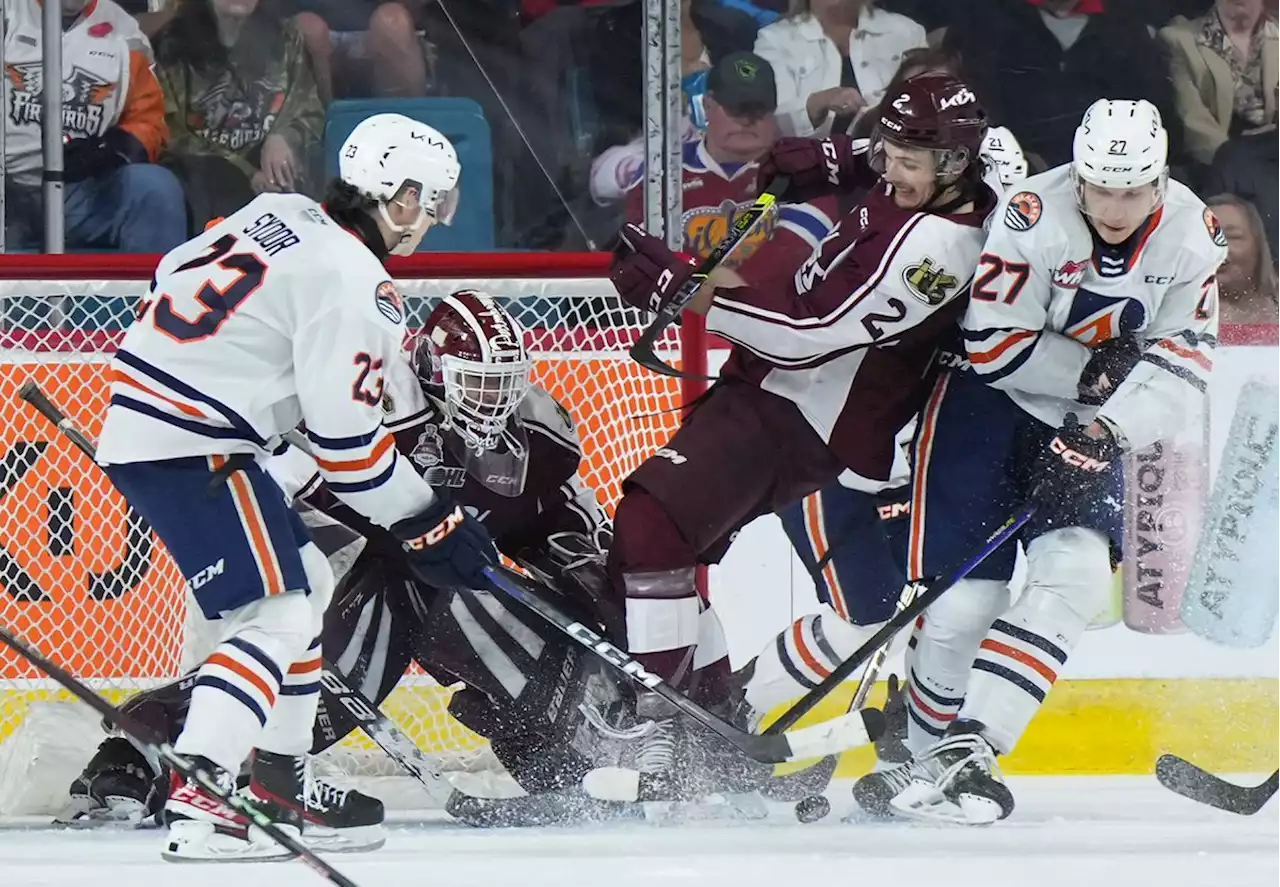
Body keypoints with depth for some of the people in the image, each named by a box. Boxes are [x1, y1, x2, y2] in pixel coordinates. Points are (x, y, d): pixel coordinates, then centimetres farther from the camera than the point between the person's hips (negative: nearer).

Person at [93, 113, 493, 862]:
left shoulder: (280, 213, 10)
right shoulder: (354, 284, -16)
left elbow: (176, 276, 20)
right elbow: (346, 435, -17)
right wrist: (431, 526, -8)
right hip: (190, 451, -10)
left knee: (310, 586, 19)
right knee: (279, 614, -13)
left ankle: (278, 790, 22)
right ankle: (197, 806, -25)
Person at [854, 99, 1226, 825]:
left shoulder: (1192, 235, -11)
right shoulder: (1034, 217, -25)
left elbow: (1184, 361, -10)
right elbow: (994, 345, -21)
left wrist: (1107, 431, -23)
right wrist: (1095, 370, -20)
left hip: (1088, 424, 4)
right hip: (991, 402, -4)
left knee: (1077, 574, -18)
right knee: (965, 597, -10)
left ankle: (964, 752, -20)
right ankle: (930, 759, 11)